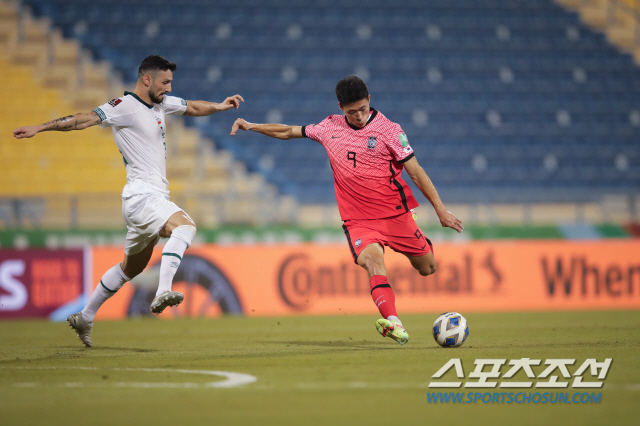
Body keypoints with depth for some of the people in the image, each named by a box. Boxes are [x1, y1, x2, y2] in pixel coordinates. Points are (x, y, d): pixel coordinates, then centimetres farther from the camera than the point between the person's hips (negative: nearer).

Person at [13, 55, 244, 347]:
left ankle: (85, 318, 31)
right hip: (141, 195, -9)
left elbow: (193, 107, 31)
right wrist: (39, 128, -25)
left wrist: (219, 106, 14)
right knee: (185, 225, -32)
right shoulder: (125, 106, -11)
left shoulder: (162, 103, 15)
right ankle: (162, 293, -44)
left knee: (132, 267, 19)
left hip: (155, 198, 9)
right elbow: (85, 120, -18)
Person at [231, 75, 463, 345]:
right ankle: (393, 323, -46)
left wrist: (440, 209, -5)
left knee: (428, 269, 6)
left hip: (395, 214, 0)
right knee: (372, 259, -29)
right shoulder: (330, 128, 6)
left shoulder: (388, 130, -5)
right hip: (358, 220, 1)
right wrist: (252, 127, 18)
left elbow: (415, 171, -3)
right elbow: (290, 132, 21)